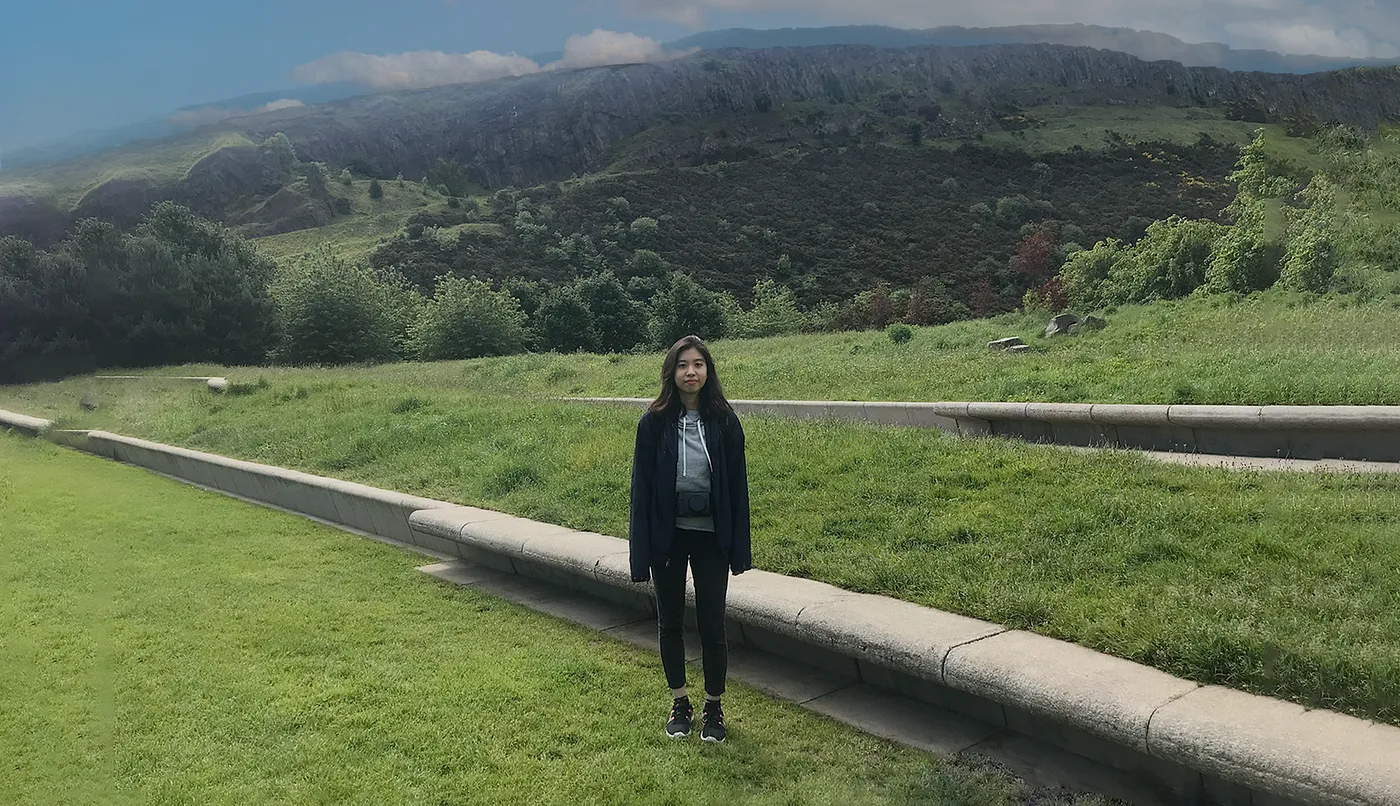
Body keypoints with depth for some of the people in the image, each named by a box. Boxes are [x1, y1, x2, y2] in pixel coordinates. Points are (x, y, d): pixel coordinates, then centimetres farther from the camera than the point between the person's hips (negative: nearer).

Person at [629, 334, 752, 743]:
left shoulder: (723, 421, -4)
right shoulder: (654, 422, -6)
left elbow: (737, 484, -1)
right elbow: (641, 487, -4)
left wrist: (740, 548, -2)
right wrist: (641, 552, -7)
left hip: (710, 537, 0)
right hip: (667, 536, 1)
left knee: (712, 626, 5)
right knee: (670, 622, 14)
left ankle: (714, 707, 25)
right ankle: (680, 704, 31)